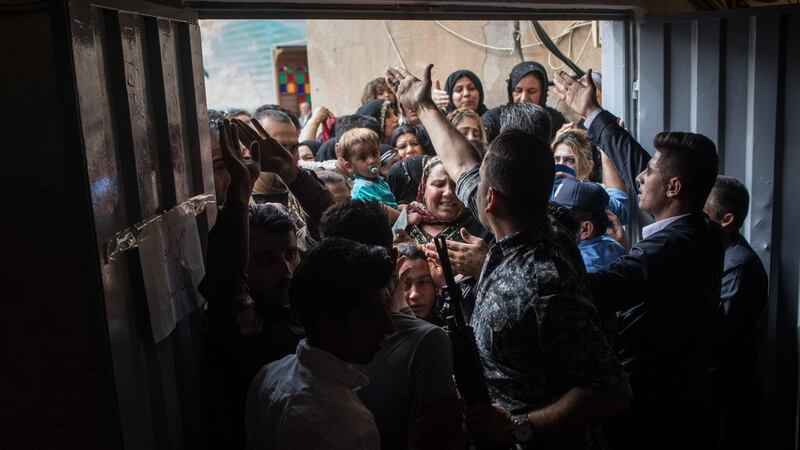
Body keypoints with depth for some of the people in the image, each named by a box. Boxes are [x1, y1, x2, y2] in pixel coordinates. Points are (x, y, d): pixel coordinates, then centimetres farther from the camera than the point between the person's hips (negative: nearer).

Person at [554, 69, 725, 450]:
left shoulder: (670, 247, -27)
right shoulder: (702, 233, 0)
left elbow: (587, 290, -39)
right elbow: (635, 161, 11)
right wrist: (590, 112, 21)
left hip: (648, 412, -8)